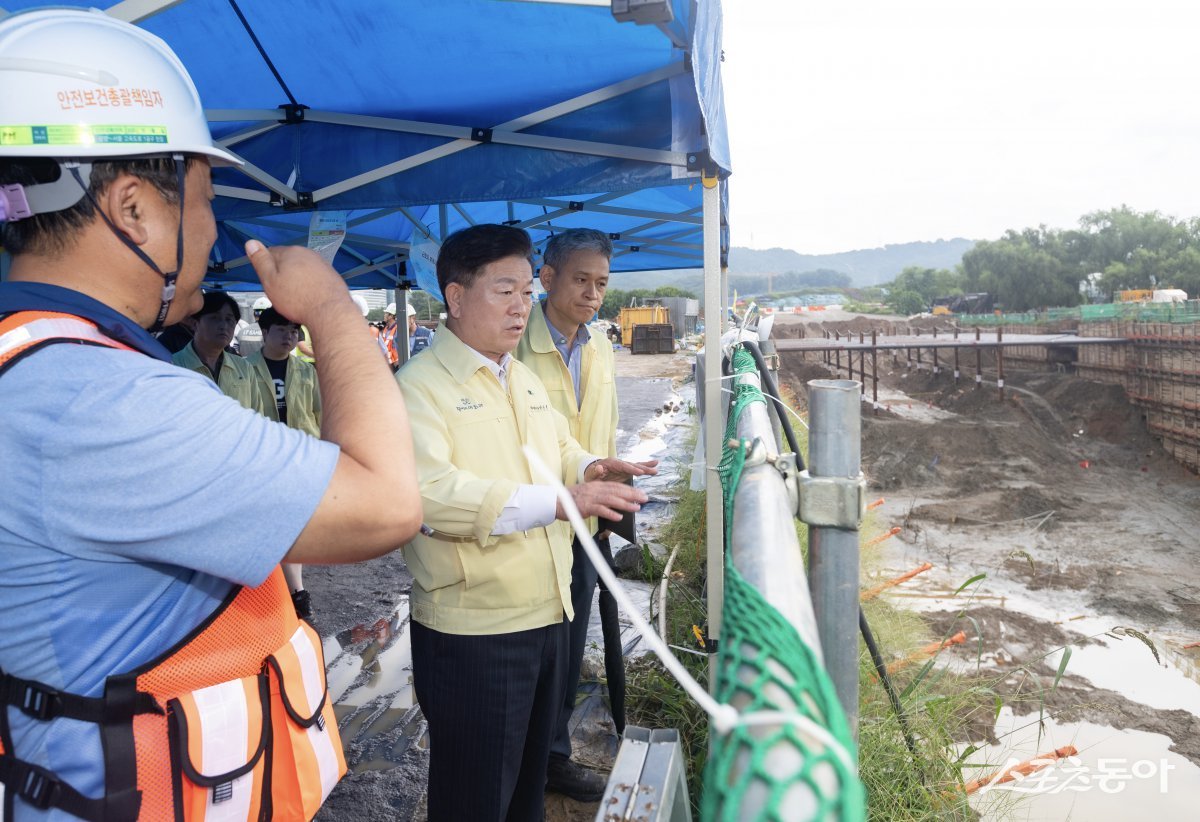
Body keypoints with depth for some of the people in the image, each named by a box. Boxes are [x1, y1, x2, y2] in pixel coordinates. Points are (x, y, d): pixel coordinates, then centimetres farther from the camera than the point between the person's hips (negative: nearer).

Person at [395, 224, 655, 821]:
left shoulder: (524, 380, 14)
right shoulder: (420, 385, -15)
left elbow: (561, 452, 25)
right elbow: (429, 491, -30)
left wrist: (589, 469, 1)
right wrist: (558, 500, -36)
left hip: (547, 618, 8)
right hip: (471, 635, -8)